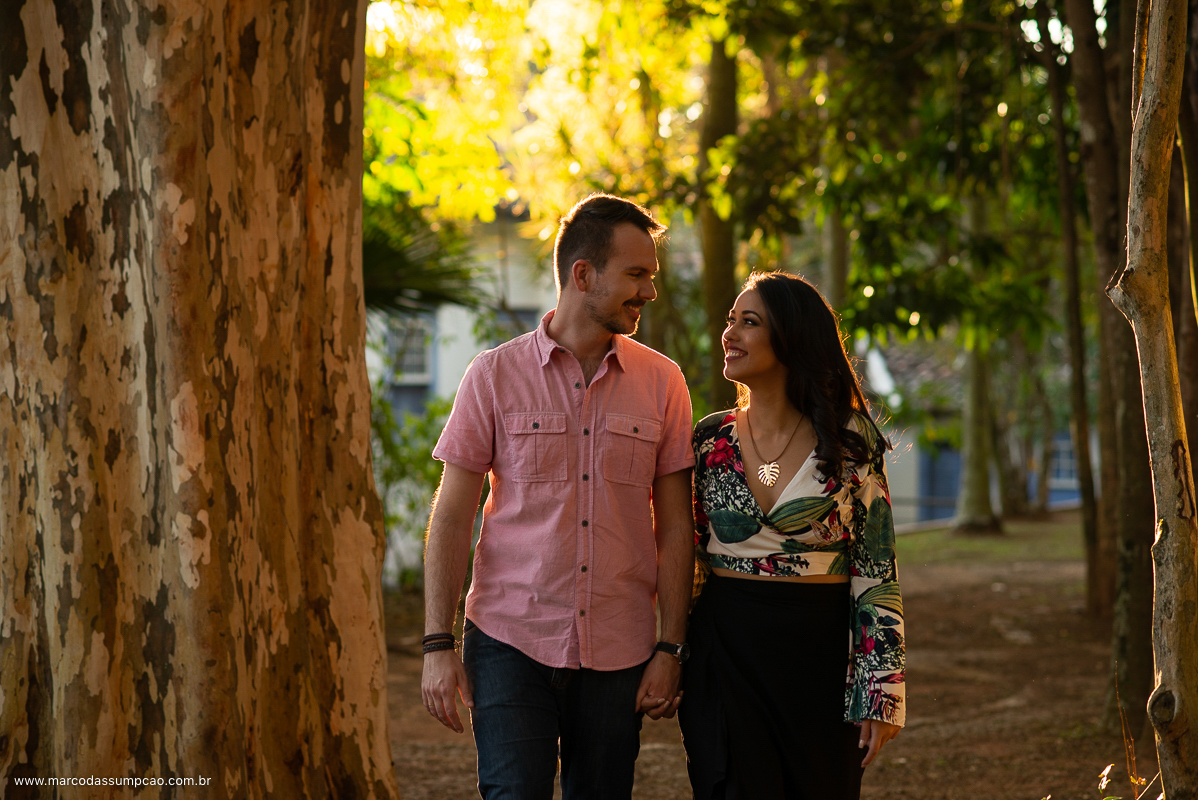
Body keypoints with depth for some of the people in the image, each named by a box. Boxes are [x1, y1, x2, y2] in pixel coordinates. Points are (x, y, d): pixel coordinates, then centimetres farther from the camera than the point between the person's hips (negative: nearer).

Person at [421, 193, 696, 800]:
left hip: (618, 654, 2)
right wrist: (438, 645, -6)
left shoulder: (661, 382, 5)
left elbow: (675, 525, 7)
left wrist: (670, 648, 1)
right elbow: (451, 517, 0)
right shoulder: (495, 375, 0)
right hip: (511, 640, -2)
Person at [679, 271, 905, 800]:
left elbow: (877, 573, -4)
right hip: (725, 655, 2)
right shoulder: (710, 439, 3)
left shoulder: (850, 443, -4)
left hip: (819, 660, -1)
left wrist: (880, 693, -7)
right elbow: (686, 562, 10)